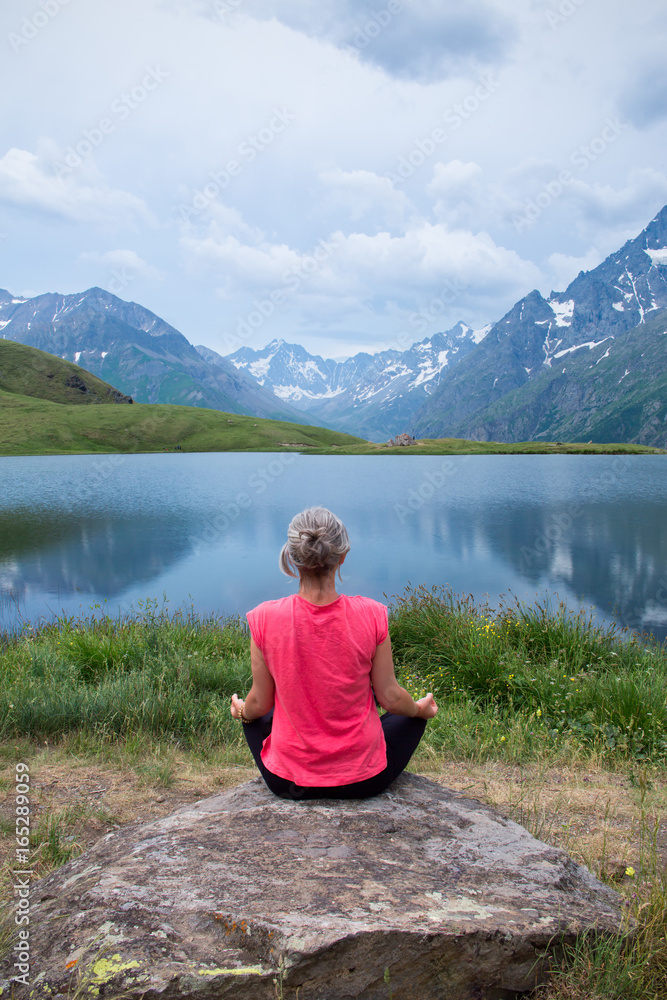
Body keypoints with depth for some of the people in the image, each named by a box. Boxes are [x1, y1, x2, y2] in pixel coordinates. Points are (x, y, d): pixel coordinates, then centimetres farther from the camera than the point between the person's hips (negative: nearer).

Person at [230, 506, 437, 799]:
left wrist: (241, 710, 19)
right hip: (363, 781, -1)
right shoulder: (371, 615, -19)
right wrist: (421, 707, 16)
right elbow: (390, 698, -7)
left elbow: (260, 703, -5)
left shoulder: (265, 618, -18)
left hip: (287, 782, 1)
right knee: (413, 716, 30)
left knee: (254, 717, 34)